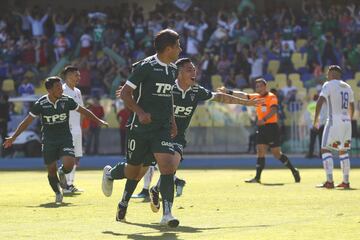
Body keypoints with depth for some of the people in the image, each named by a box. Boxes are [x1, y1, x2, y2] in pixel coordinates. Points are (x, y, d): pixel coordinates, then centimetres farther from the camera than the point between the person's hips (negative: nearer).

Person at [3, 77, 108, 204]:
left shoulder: (66, 100, -8)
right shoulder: (41, 104, -11)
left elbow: (83, 111, 8)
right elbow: (27, 121, -4)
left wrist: (98, 120, 14)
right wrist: (13, 137, -7)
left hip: (65, 138, 0)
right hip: (49, 140, 0)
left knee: (69, 164, -21)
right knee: (51, 170, 1)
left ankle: (62, 172, 16)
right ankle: (58, 193, 25)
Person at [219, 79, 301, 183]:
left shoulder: (272, 97, -7)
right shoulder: (256, 97, 12)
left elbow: (273, 111, -21)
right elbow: (243, 95, 11)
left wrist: (264, 119, -34)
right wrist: (228, 91, 3)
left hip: (272, 127, -6)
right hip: (261, 128, 7)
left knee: (277, 153, -3)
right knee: (260, 151, -1)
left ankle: (294, 171, 12)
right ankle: (257, 177, -4)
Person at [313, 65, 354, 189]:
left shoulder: (329, 85, -5)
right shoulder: (347, 87, 15)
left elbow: (320, 101, -17)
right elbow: (351, 107, 23)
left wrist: (316, 119, -14)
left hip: (334, 121, -7)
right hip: (346, 121, 7)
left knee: (325, 150, -3)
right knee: (343, 151, 16)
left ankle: (329, 181, -13)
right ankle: (346, 182, 14)